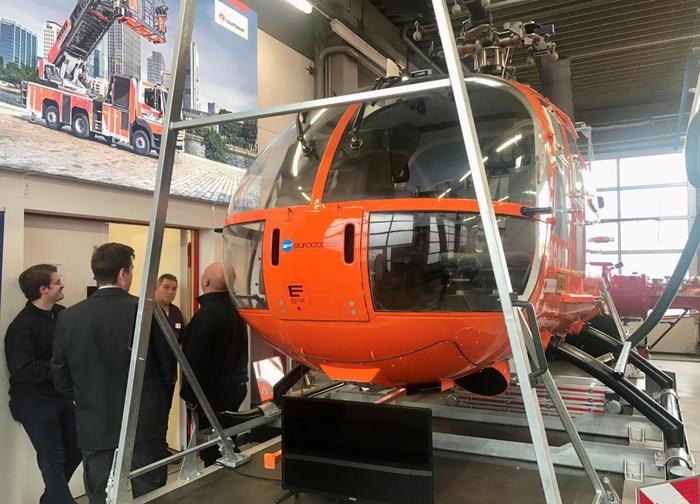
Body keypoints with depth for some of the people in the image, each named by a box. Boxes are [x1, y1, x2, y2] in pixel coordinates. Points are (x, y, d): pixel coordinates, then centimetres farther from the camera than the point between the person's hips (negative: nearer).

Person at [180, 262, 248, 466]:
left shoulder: (206, 314, -21)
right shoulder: (234, 308, 6)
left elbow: (196, 360, -20)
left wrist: (190, 395, -13)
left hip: (213, 392, -9)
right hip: (236, 386, 9)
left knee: (211, 452, 1)